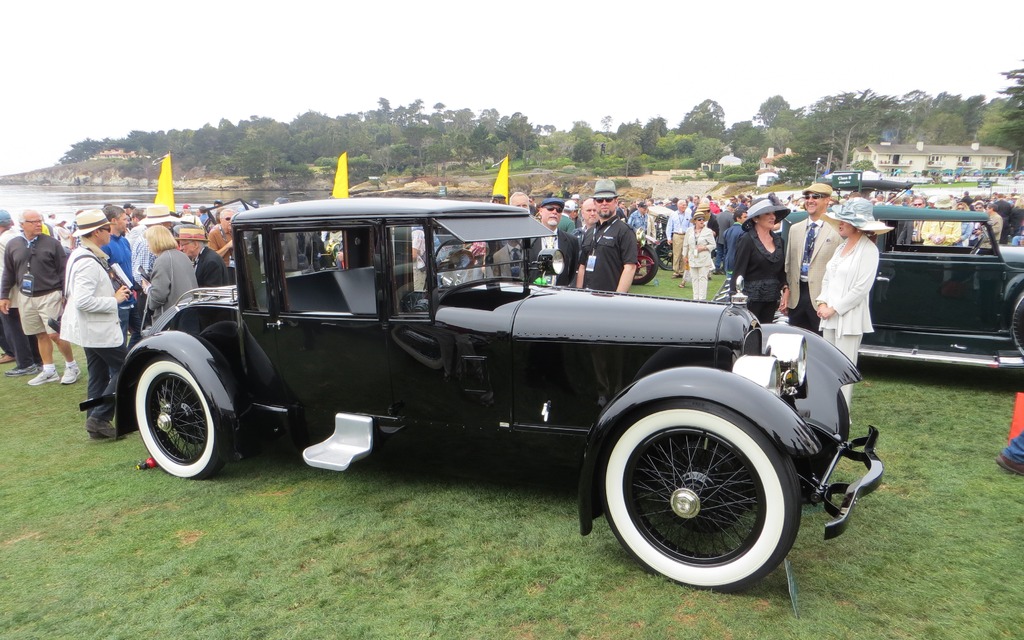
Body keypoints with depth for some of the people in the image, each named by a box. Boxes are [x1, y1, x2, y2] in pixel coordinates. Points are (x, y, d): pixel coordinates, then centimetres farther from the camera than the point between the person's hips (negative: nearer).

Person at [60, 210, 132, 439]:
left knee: (99, 375, 15)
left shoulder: (81, 255, 10)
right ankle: (99, 418, -1)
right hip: (98, 329, -11)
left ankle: (96, 423, 22)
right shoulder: (88, 262, -23)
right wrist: (115, 300, -19)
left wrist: (116, 291, 11)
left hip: (94, 327, 11)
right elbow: (83, 301, -29)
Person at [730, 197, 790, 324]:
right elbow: (739, 271, -10)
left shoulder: (778, 240, 11)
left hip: (772, 299, 6)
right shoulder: (747, 240, -7)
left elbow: (782, 270, 16)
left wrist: (785, 289, 3)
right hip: (751, 298, -6)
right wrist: (735, 296, -16)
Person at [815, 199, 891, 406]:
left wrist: (834, 309, -13)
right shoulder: (842, 247, 15)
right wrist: (822, 303, 0)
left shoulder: (868, 250, -9)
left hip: (849, 318, -7)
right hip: (830, 317, 7)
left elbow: (861, 288, -15)